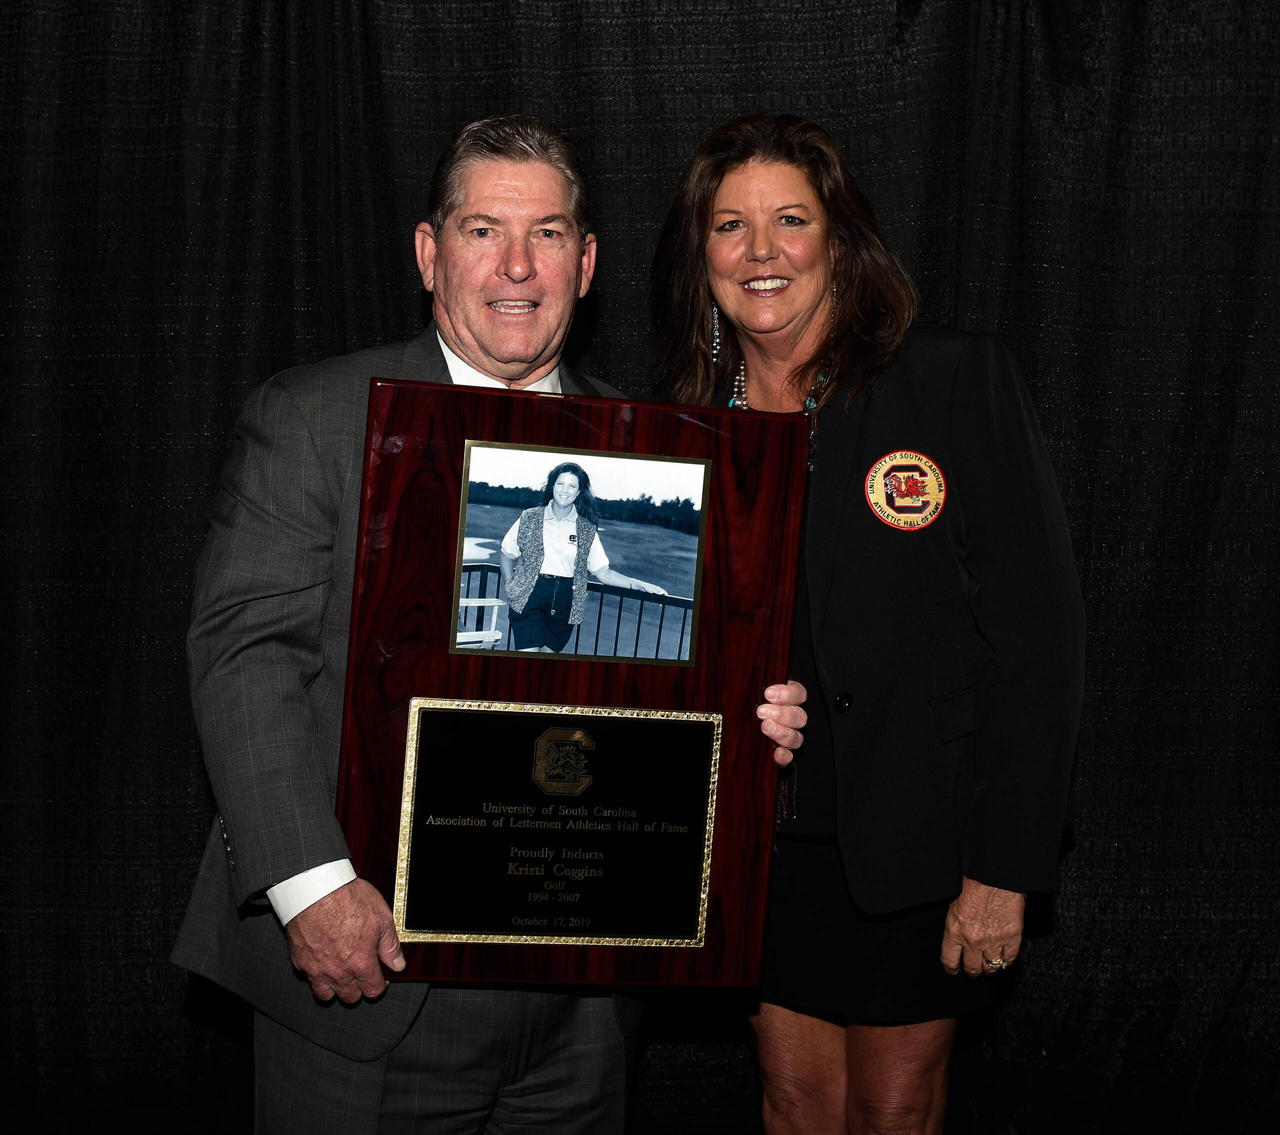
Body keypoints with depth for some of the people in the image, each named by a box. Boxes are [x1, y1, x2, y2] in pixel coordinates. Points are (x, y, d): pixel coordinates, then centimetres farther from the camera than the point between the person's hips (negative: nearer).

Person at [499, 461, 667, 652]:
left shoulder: (587, 530, 5)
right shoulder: (530, 518, 2)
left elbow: (602, 572, 4)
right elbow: (506, 555, 10)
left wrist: (638, 584, -8)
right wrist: (510, 591, 0)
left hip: (564, 605, 2)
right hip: (529, 598, -2)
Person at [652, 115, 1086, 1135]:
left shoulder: (961, 381, -10)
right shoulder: (685, 424, 3)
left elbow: (1037, 632, -12)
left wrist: (1005, 869, -14)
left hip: (914, 846, -3)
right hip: (760, 836, 4)